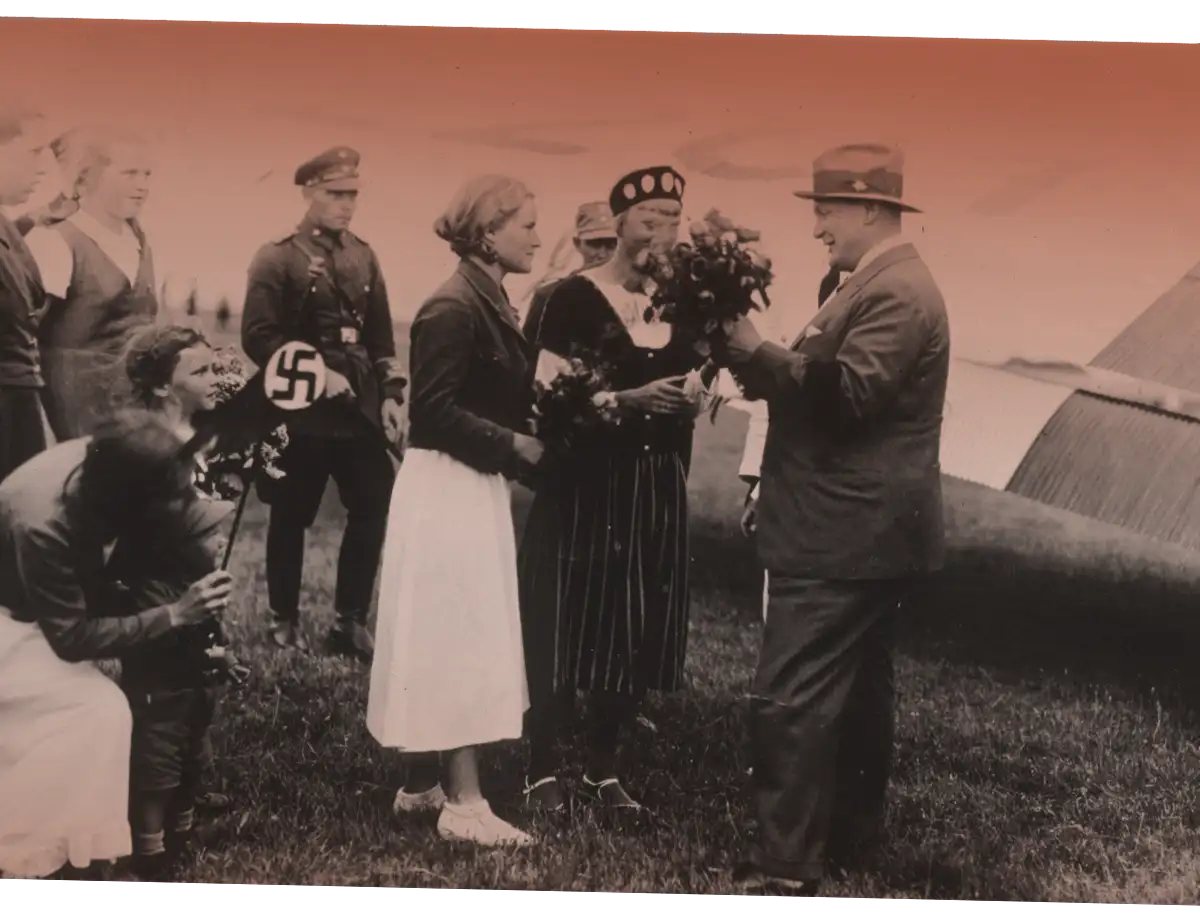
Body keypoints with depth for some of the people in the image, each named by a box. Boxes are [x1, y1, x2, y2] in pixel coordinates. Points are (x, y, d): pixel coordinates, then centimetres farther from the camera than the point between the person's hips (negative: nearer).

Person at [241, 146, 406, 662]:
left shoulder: (363, 257, 12)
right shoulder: (277, 258, -5)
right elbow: (259, 336, -13)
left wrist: (391, 394, 4)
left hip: (360, 409, 5)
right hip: (301, 411, -5)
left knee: (373, 509, 2)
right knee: (291, 518, 6)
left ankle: (350, 623, 15)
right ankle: (284, 619, 23)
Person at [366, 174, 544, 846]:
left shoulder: (492, 305, 12)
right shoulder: (453, 308, -18)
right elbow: (436, 413, -22)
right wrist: (513, 446, -17)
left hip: (477, 487, 10)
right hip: (449, 489, -10)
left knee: (463, 640, 15)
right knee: (462, 639, -4)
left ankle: (425, 784, 25)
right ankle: (464, 803, 4)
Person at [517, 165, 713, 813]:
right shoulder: (574, 297, -7)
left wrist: (694, 398, -5)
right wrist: (629, 399, -23)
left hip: (657, 492, 5)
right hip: (585, 485, -5)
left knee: (638, 633, 8)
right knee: (567, 625, -1)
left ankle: (603, 767, 23)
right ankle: (542, 768, 12)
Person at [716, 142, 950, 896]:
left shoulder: (896, 292, -16)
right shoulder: (883, 284, 17)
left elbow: (849, 390, -27)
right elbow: (831, 385, 17)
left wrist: (753, 350, -24)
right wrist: (761, 362, 3)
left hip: (849, 534, -11)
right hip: (866, 529, 11)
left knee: (790, 699, -11)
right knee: (858, 689, 18)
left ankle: (789, 868, -7)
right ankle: (851, 838, 31)